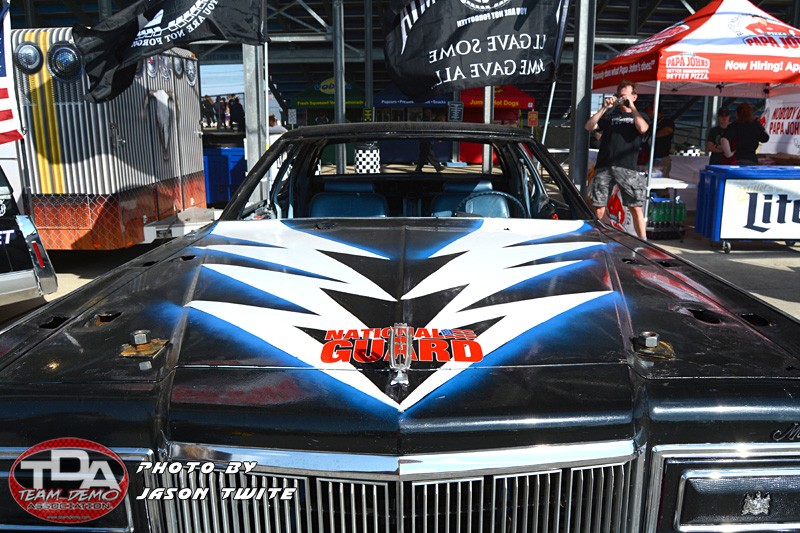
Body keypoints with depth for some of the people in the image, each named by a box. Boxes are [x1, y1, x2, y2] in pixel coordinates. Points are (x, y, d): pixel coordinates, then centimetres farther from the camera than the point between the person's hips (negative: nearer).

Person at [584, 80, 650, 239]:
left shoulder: (639, 116, 18)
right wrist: (604, 108, 2)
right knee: (599, 208, -1)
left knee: (636, 207, -8)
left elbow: (643, 128, -7)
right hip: (604, 166, 2)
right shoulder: (610, 115, 23)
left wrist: (631, 106, -2)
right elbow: (589, 126, 8)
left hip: (627, 168, -2)